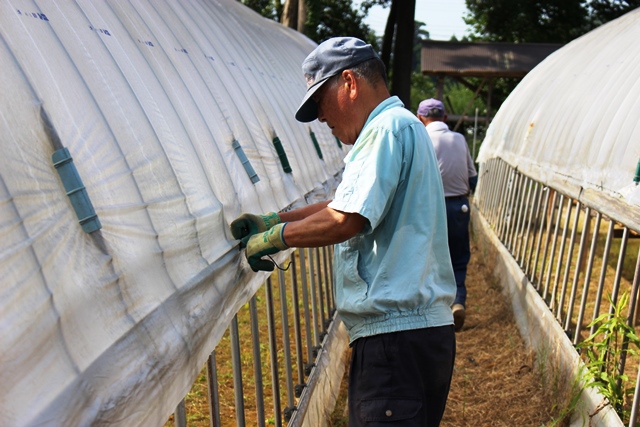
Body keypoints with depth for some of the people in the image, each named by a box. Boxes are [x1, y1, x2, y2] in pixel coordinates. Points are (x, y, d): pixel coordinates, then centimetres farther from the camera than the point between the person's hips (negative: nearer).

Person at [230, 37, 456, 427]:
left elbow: (345, 220, -22)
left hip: (397, 333, -10)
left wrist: (274, 238, -7)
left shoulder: (390, 127, -13)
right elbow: (348, 203, 27)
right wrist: (272, 220, 20)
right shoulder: (400, 126, 21)